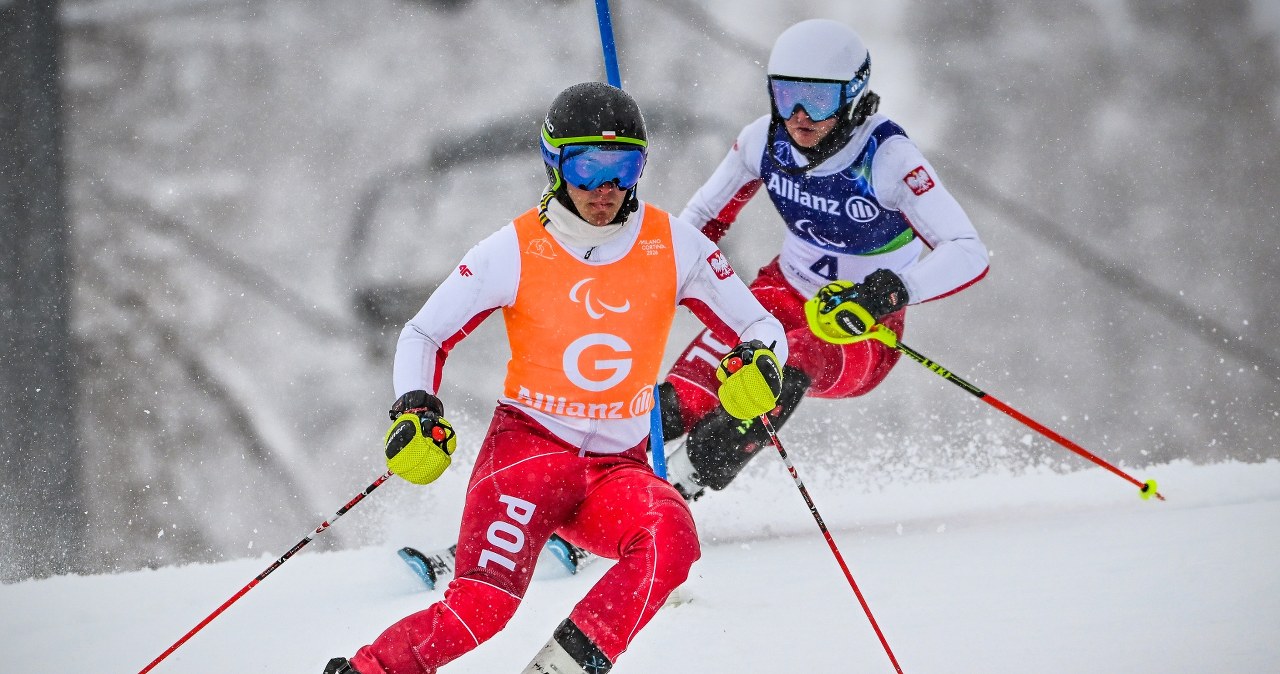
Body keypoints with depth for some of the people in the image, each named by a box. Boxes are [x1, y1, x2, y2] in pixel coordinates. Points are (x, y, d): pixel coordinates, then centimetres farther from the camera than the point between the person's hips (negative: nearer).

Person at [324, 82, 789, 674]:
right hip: (529, 447, -2)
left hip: (619, 467, 3)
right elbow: (423, 337, 4)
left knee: (671, 541, -32)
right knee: (481, 606, -25)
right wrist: (416, 411, -15)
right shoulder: (516, 250, -7)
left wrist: (758, 363, -17)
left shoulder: (673, 246, -2)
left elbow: (761, 326, 7)